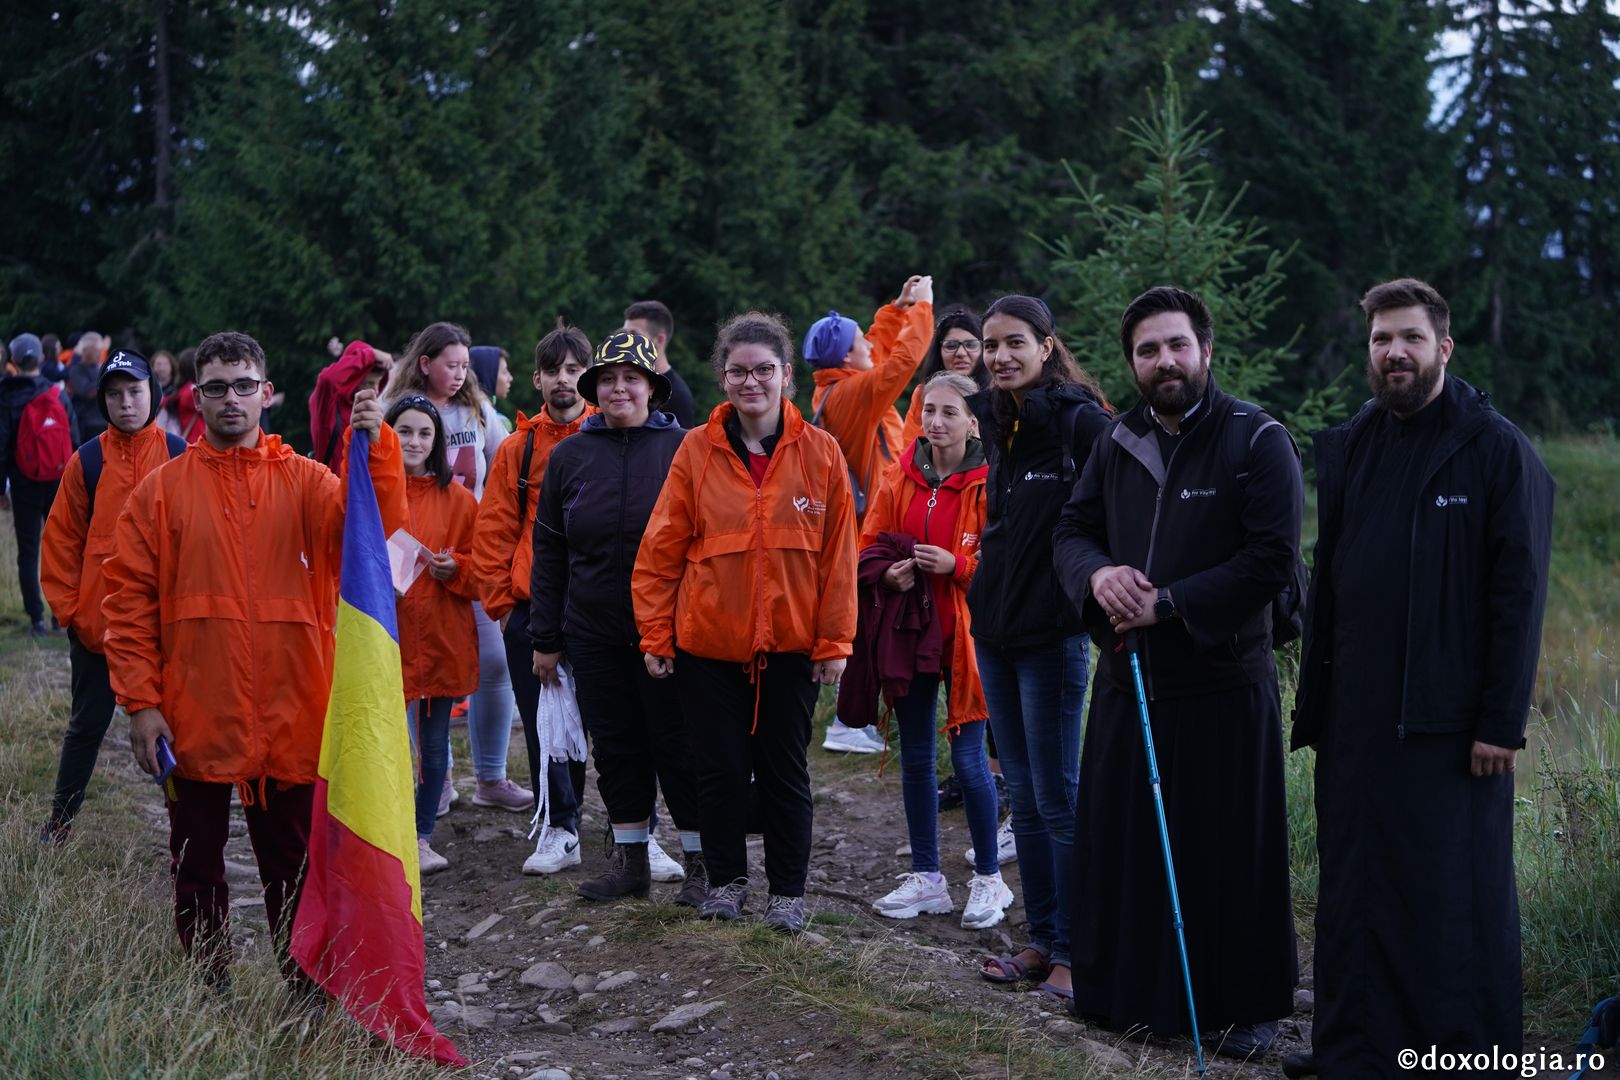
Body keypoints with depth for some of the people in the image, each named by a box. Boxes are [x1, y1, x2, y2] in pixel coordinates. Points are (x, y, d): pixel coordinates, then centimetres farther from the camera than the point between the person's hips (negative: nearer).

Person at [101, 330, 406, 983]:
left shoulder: (305, 481, 5)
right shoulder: (164, 489, 3)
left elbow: (373, 525, -14)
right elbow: (129, 597, 0)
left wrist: (375, 447, -28)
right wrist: (141, 701, -7)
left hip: (290, 720, 0)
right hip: (195, 720, 0)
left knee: (294, 866, 9)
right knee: (197, 867, 9)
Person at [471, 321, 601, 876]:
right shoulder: (518, 449, 8)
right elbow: (493, 532, 8)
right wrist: (502, 601, 2)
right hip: (533, 610, 2)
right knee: (544, 724, 3)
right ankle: (560, 829, 11)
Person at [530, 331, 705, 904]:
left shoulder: (684, 448, -2)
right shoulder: (570, 455, 6)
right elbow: (549, 550, 11)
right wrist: (545, 637, 9)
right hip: (593, 635, 3)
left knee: (679, 746, 1)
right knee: (616, 748, 10)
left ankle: (700, 863, 12)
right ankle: (631, 860, 21)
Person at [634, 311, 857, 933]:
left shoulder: (819, 453, -2)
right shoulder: (697, 450, -2)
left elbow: (838, 556, 0)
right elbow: (661, 550, 1)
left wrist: (835, 642, -2)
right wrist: (655, 635, -1)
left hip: (790, 644, 0)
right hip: (707, 642, 0)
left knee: (785, 770, 8)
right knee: (720, 769, 8)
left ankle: (788, 890, 22)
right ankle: (726, 878, 26)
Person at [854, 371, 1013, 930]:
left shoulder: (988, 484, -9)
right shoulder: (901, 480, 5)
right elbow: (869, 547, 11)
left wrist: (956, 565, -22)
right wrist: (890, 572, -9)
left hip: (965, 633, -5)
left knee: (969, 759, -2)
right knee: (915, 758, 11)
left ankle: (989, 880, 14)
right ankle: (926, 879, 22)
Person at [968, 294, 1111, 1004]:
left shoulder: (1082, 422, -12)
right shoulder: (998, 425, 12)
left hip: (1052, 633, -8)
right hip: (996, 627, 8)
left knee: (1057, 796, -3)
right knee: (1022, 794, 12)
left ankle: (1072, 952, 5)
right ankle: (1041, 940, 20)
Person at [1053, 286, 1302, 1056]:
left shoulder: (1258, 441, -7)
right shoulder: (1117, 445, 11)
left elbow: (1272, 560, -15)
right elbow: (1071, 530, 14)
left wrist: (1168, 603, -17)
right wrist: (1096, 574, -10)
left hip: (1222, 682, -5)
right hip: (1127, 677, 5)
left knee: (1228, 849, 1)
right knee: (1123, 840, 10)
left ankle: (1246, 1006, 13)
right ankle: (1131, 988, 24)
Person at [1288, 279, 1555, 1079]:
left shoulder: (1497, 450, -4)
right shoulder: (1347, 449, 12)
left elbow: (1518, 593, -8)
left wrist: (1502, 720, -13)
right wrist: (1312, 705, 9)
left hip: (1450, 719, -5)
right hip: (1356, 718, 5)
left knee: (1458, 896, -1)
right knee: (1354, 896, 10)